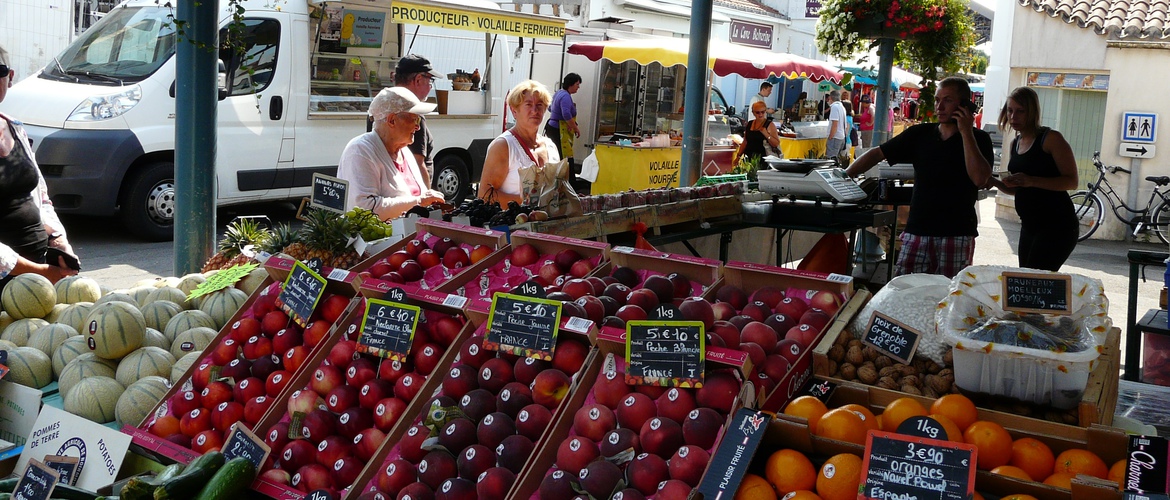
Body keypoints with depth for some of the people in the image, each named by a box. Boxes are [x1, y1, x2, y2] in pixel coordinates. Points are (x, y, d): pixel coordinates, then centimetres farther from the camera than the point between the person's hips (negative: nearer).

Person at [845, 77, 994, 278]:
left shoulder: (978, 139, 3)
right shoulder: (920, 134, 10)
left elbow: (980, 179, -12)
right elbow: (877, 153, 11)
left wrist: (966, 133, -9)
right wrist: (845, 177, -2)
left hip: (956, 234, -2)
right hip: (917, 230, 3)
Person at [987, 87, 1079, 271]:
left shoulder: (1051, 139, -9)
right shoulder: (1015, 143, 13)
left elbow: (1071, 181, -15)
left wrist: (1032, 181, -27)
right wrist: (995, 182, 3)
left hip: (1056, 226, -8)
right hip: (1029, 226, 8)